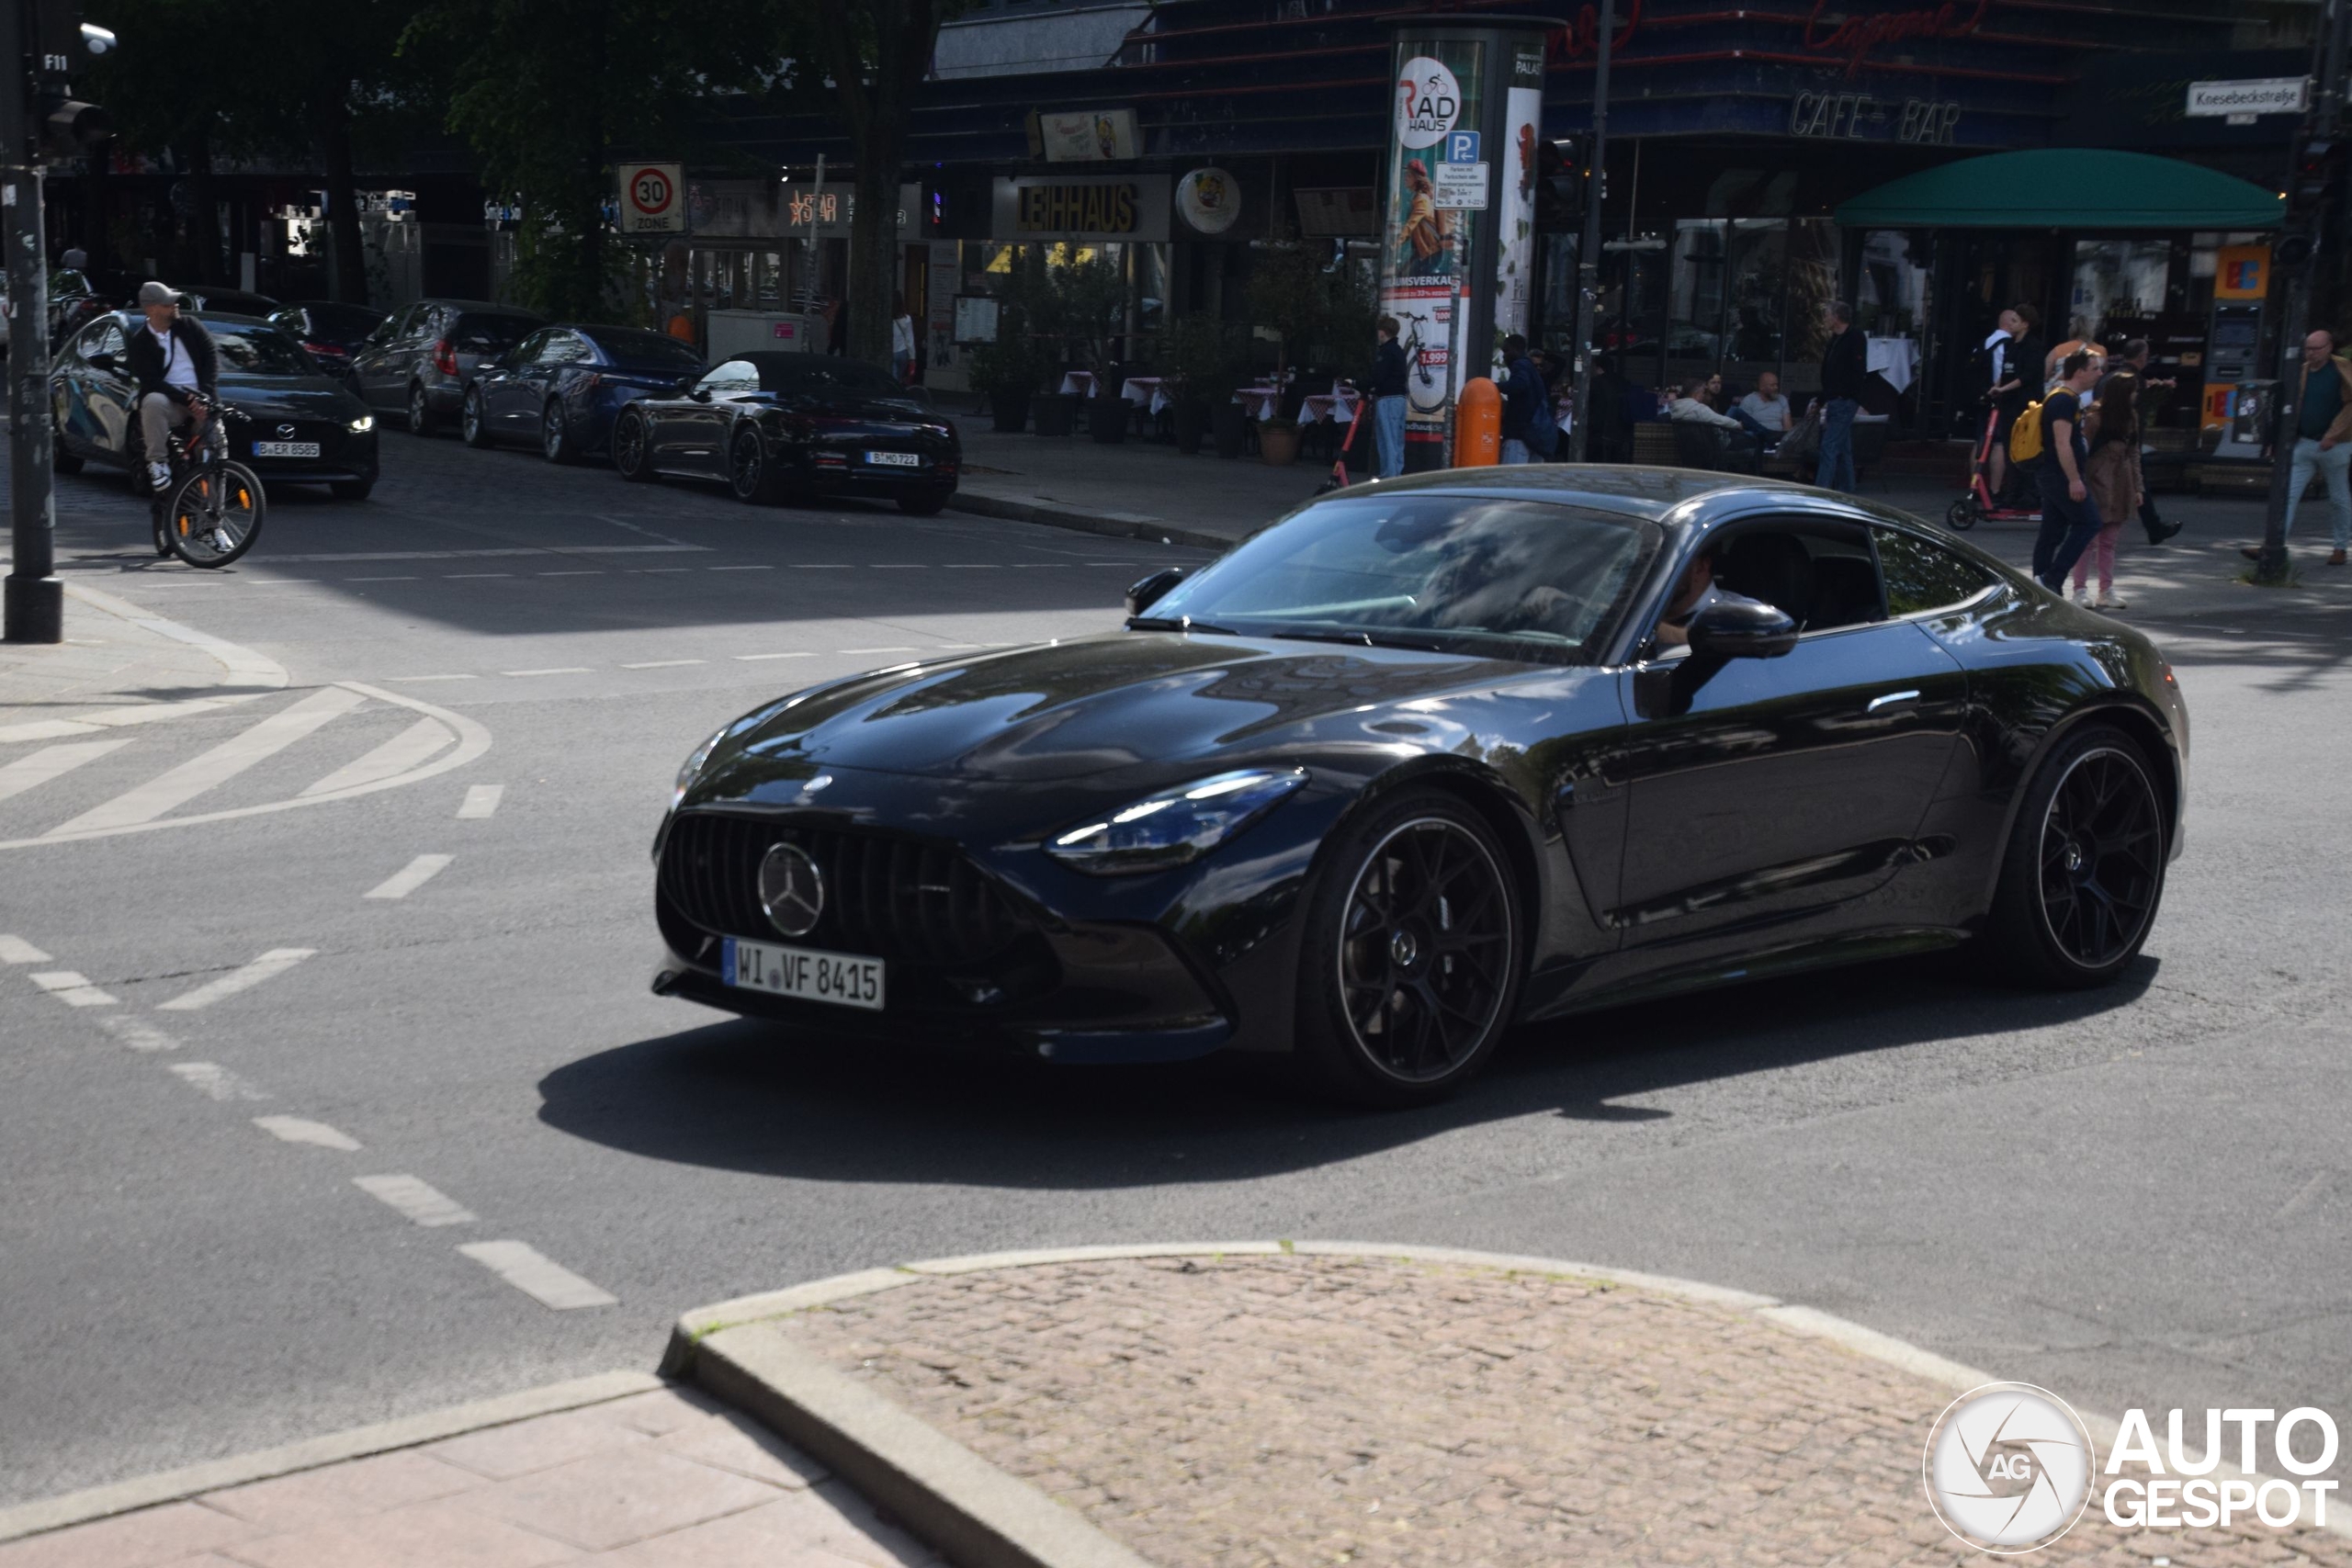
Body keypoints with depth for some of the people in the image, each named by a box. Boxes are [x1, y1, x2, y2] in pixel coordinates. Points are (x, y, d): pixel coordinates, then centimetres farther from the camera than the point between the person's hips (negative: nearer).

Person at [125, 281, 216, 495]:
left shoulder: (189, 326, 10)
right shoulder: (140, 343, 1)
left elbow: (212, 356, 5)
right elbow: (151, 382, -10)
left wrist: (205, 393, -11)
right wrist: (187, 399, -23)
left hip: (199, 401, 2)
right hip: (170, 404, -2)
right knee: (153, 402, -37)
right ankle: (156, 462, -26)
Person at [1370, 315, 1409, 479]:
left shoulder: (1385, 352, -13)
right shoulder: (1399, 350, 17)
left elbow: (1378, 377, -20)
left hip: (1387, 399, -10)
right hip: (1400, 397, 10)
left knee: (1386, 439, -8)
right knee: (1397, 440, 12)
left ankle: (1388, 475, -9)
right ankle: (1396, 473, 17)